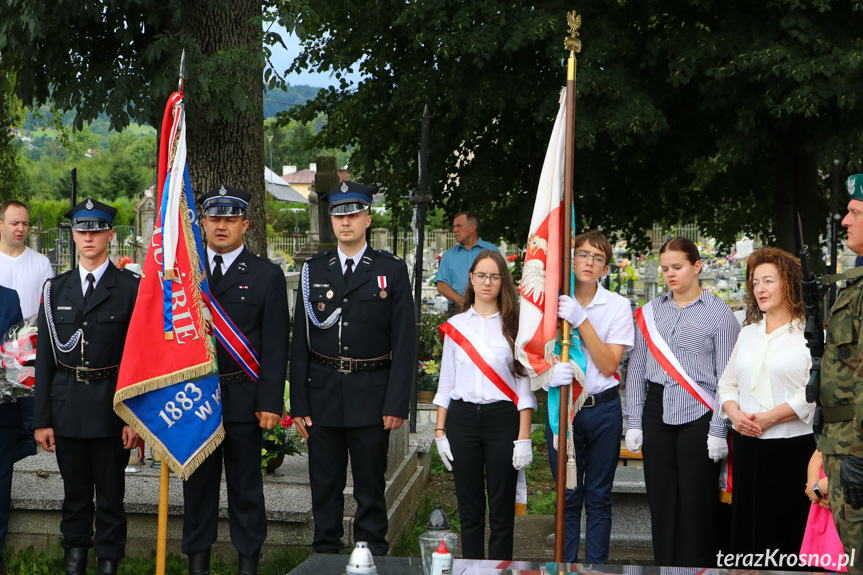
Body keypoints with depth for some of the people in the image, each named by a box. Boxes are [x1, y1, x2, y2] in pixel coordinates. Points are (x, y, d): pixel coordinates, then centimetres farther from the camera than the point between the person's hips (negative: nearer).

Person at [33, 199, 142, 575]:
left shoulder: (131, 288, -2)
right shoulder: (56, 289, 8)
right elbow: (44, 357, 7)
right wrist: (42, 418, 2)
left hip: (111, 407, -3)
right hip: (66, 406, 3)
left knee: (111, 494, 5)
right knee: (75, 493, 13)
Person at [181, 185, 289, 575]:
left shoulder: (267, 275, 1)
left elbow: (275, 346, -2)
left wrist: (270, 402, -9)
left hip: (243, 399, -2)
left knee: (246, 485, 4)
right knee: (197, 483, 9)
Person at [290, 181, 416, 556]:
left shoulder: (392, 271, 1)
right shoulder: (313, 270, 7)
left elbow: (404, 342, -3)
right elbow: (300, 341, 6)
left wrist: (397, 403, -9)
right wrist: (298, 403, 0)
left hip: (371, 396, -2)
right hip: (322, 395, 2)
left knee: (370, 486, 5)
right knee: (324, 484, 8)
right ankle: (326, 553, 19)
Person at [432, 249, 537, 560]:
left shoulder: (514, 325, 3)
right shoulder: (455, 325, 10)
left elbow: (525, 384, 0)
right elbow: (446, 383, 12)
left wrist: (523, 437, -7)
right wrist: (439, 432, 5)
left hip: (503, 418, -2)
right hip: (462, 419, 2)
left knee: (502, 510, 0)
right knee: (469, 509, 5)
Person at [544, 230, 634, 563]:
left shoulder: (617, 306, 0)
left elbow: (609, 365, -9)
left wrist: (581, 320, -18)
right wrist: (551, 369, -17)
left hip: (603, 408, 0)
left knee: (598, 496, 6)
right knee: (567, 495, 4)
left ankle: (597, 566, 13)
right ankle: (566, 565, 11)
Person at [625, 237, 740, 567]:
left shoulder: (719, 314, 1)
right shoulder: (649, 313, 13)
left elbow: (726, 377, -3)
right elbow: (636, 370, 13)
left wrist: (718, 431, -9)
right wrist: (634, 423, 7)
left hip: (698, 415, -4)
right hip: (657, 413, 4)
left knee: (697, 501, -2)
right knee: (661, 499, 7)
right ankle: (664, 567, 15)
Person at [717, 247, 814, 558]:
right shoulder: (748, 334, 16)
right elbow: (727, 384, 17)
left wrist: (770, 417, -19)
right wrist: (735, 414, -3)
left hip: (791, 448, -6)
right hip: (747, 445, 6)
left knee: (785, 527, -3)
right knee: (746, 524, 8)